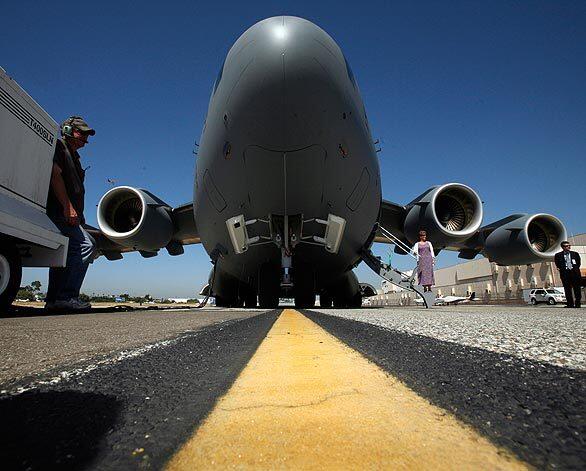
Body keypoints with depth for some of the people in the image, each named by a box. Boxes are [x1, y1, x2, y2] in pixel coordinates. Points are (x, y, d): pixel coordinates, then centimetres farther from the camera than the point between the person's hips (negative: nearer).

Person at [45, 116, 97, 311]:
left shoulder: (73, 156, 29)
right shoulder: (58, 146, 2)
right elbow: (55, 176, -13)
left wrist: (79, 216, 23)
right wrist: (68, 207, -22)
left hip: (68, 214, 10)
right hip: (58, 210, -10)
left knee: (67, 252, 10)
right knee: (86, 244, -22)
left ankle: (53, 300, 17)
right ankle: (67, 296, -22)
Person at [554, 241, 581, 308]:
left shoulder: (575, 254, 14)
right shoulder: (558, 255, 8)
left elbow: (578, 263, 13)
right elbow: (558, 265, 7)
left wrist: (575, 269, 2)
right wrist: (562, 269, -3)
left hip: (575, 273, 1)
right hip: (565, 273, -1)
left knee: (577, 288, -1)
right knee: (567, 289, -2)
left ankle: (578, 303, 4)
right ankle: (570, 304, 0)